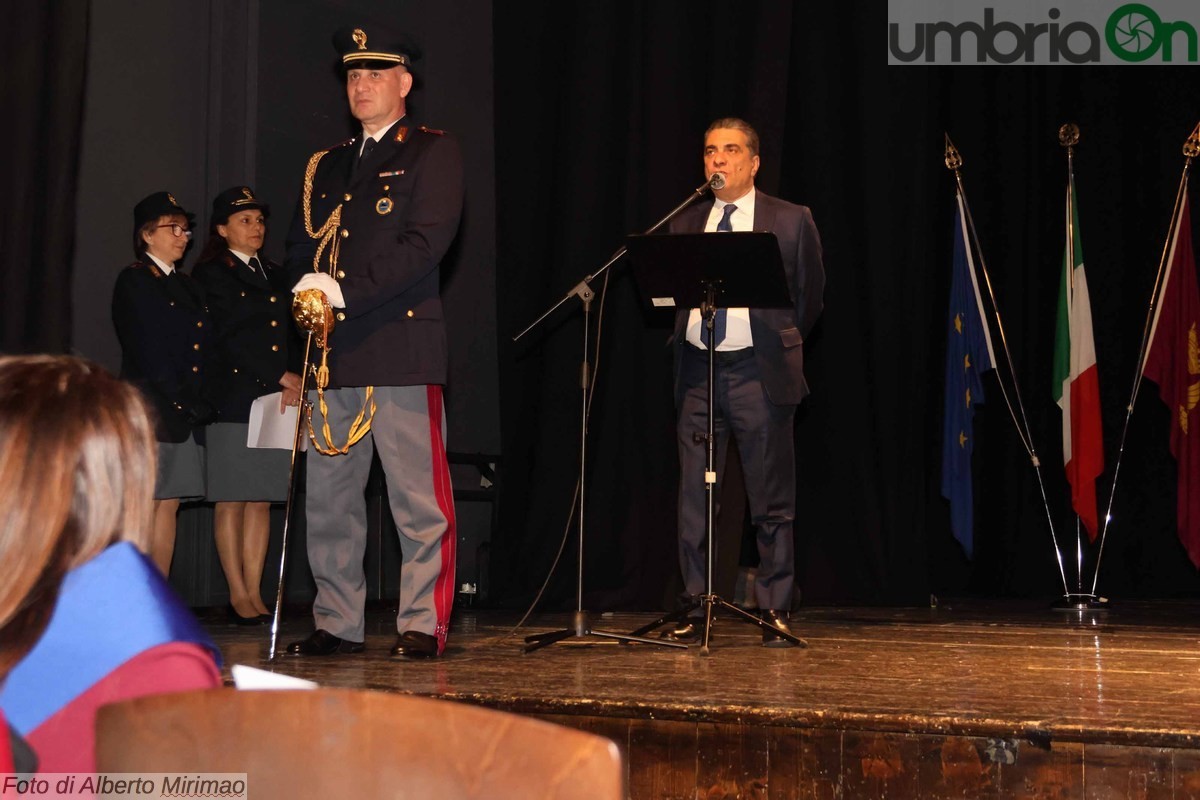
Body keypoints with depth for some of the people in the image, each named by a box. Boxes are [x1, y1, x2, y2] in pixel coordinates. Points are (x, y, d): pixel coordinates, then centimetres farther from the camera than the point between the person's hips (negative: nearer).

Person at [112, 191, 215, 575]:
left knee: (169, 505, 6)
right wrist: (181, 399, -13)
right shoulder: (134, 281, -2)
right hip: (151, 408, -7)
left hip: (186, 412, 7)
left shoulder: (187, 286, 21)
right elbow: (148, 353, -11)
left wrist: (199, 402, 4)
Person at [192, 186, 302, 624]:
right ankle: (238, 594, 2)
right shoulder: (211, 274, 0)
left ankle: (254, 593, 6)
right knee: (231, 501, -3)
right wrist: (282, 376, -13)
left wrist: (293, 382, -5)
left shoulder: (275, 275, 19)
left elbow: (291, 335, 14)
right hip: (233, 399, -5)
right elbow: (228, 335, -9)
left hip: (277, 399, 6)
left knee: (262, 501, 4)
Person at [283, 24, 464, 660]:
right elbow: (300, 246, 19)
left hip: (401, 345, -6)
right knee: (326, 497, 6)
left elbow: (425, 242, -11)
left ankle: (423, 626, 1)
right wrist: (308, 288, -4)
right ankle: (336, 624, 14)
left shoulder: (432, 152, 2)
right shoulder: (326, 166, 22)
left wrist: (344, 291, -16)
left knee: (418, 499, -4)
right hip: (333, 349, 6)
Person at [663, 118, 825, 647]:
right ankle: (694, 608, 7)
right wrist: (684, 337, 9)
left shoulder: (791, 221, 4)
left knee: (771, 501, 0)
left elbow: (810, 296, 11)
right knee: (693, 498, 2)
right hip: (697, 369, 3)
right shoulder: (685, 224, 12)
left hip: (759, 373, -3)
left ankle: (775, 611, 6)